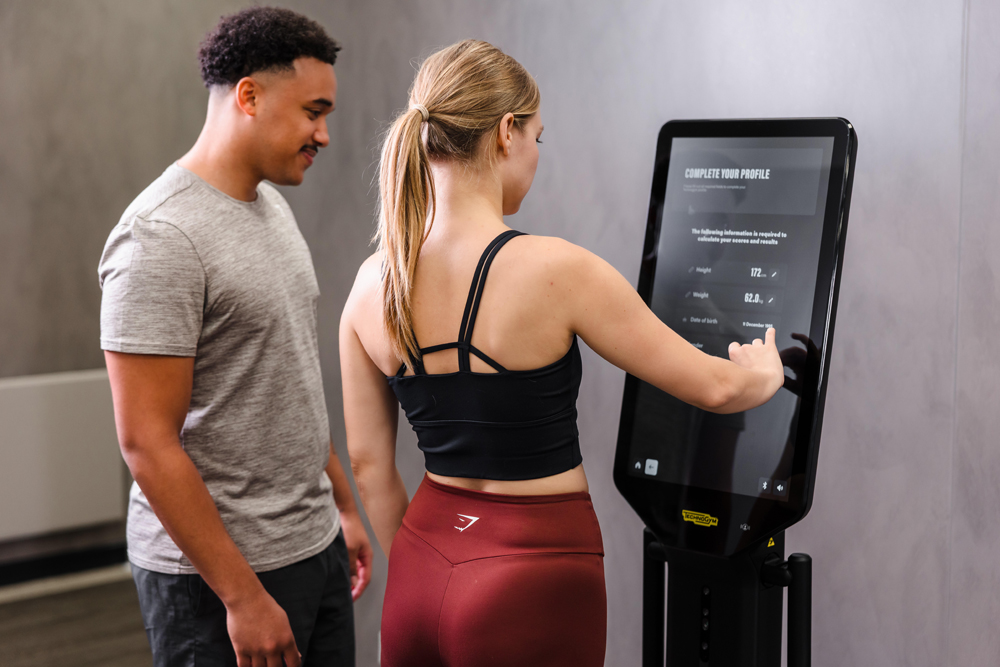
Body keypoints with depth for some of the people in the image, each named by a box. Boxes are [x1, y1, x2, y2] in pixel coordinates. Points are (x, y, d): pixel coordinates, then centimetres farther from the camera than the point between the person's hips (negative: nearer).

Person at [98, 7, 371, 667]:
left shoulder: (272, 206, 10)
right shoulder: (161, 238, -18)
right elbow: (148, 445, -21)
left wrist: (343, 505, 19)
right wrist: (242, 597, -20)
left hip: (316, 549, 8)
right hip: (216, 571, -8)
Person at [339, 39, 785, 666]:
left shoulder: (372, 283, -3)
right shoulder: (553, 270, -19)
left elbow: (368, 462, 6)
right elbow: (714, 387, -11)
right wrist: (765, 372, 12)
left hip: (421, 572, 6)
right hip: (533, 577, -5)